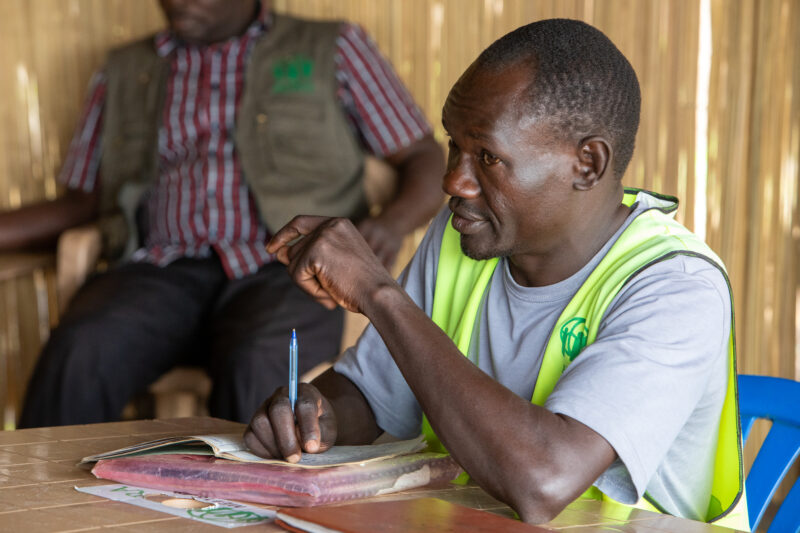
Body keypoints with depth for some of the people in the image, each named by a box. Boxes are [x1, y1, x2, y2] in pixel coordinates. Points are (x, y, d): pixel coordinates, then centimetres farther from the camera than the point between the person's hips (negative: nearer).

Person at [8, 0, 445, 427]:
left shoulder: (332, 48, 16)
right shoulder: (125, 70, 24)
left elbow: (425, 157, 11)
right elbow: (82, 201, 24)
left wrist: (391, 223, -10)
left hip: (285, 267, -2)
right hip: (164, 268, 3)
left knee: (257, 364, -36)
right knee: (78, 351, -30)